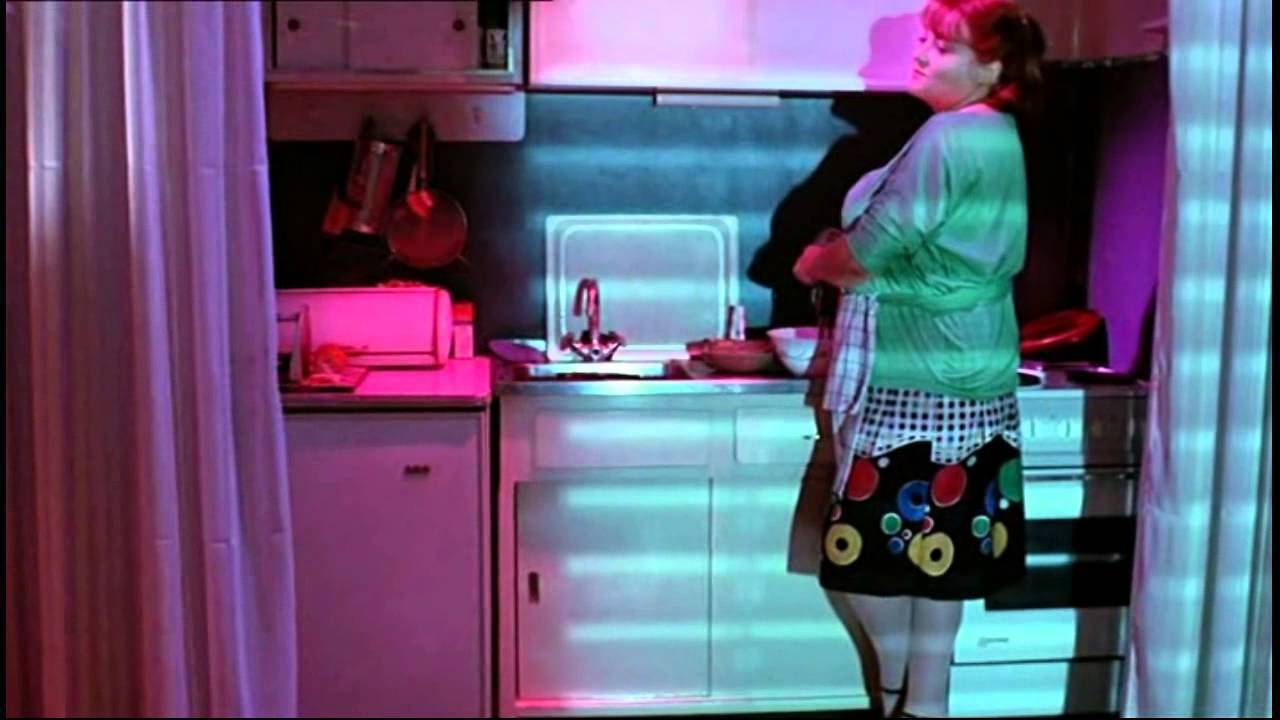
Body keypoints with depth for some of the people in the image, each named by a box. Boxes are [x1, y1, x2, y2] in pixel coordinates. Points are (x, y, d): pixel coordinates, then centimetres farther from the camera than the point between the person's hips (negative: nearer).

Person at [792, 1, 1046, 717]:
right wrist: (844, 257, 7)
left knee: (875, 545, 1)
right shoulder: (998, 137, 15)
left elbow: (870, 249, -15)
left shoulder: (948, 138, -15)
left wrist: (815, 263, 3)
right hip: (966, 375, 10)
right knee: (935, 544, 12)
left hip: (914, 381, -10)